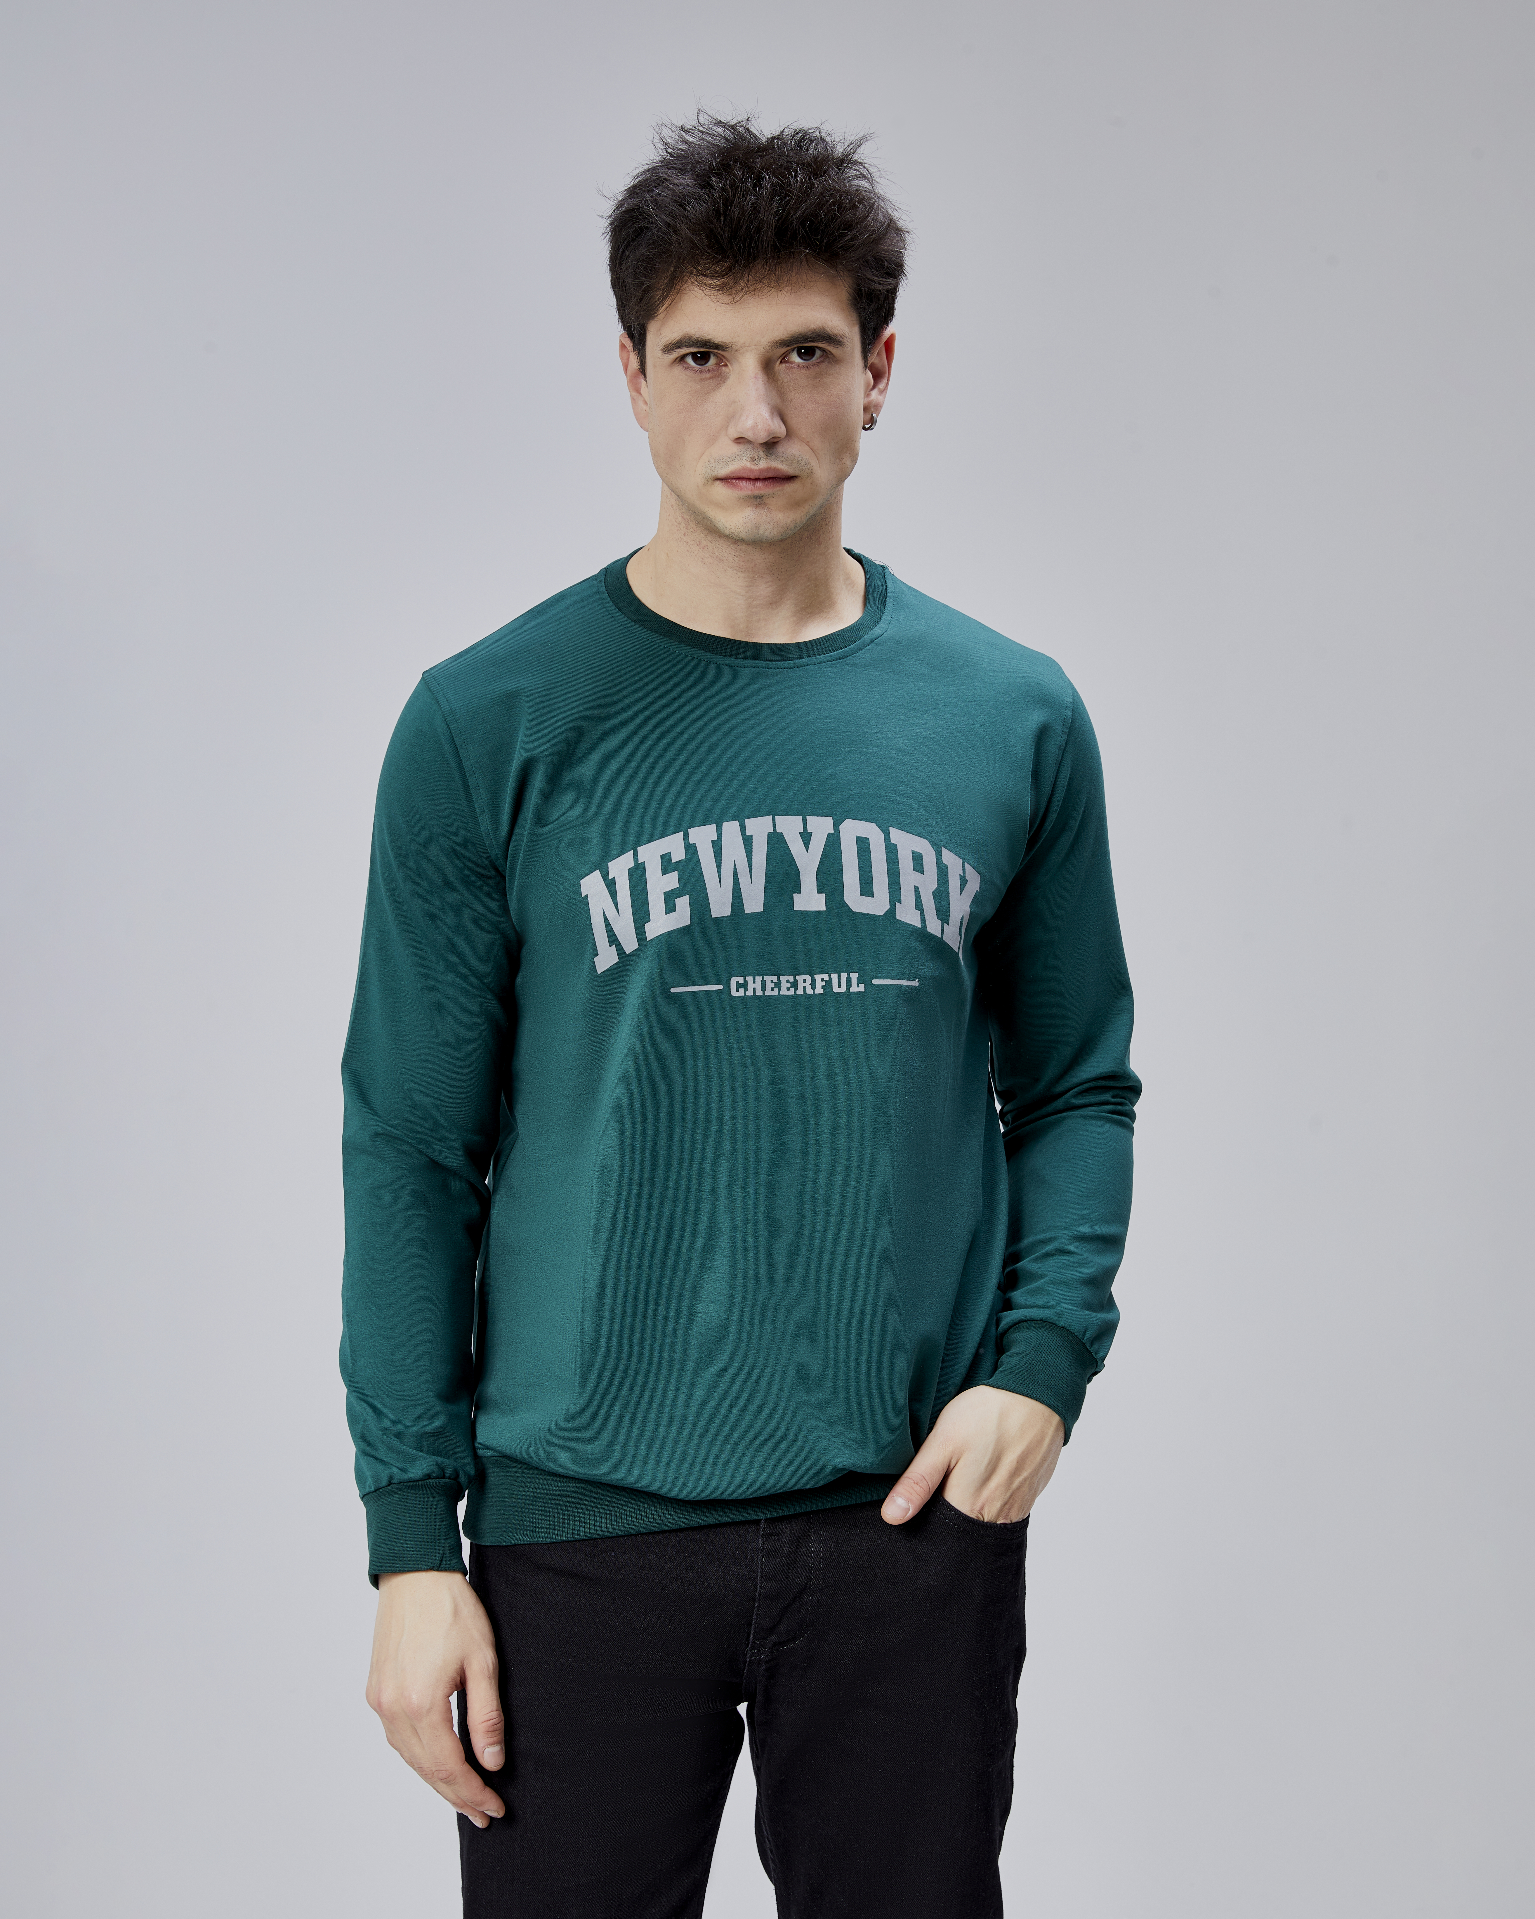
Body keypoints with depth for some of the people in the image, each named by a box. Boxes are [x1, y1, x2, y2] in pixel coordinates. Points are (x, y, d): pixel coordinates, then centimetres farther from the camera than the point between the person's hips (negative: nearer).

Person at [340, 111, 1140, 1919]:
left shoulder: (1011, 720, 4)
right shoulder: (490, 723, -2)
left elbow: (1077, 1087, 11)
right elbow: (412, 1146, 0)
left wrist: (1045, 1359, -6)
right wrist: (409, 1536, -3)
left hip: (916, 1517, 2)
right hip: (582, 1530, -1)